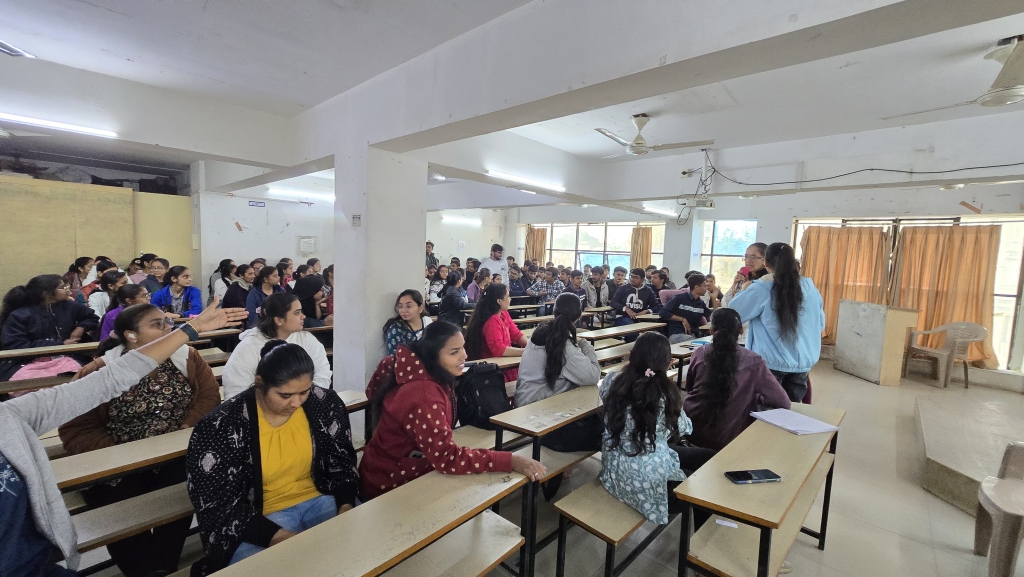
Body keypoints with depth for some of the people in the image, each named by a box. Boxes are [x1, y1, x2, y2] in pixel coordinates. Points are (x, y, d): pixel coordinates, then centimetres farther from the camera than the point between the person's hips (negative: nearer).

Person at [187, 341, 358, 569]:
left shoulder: (326, 404, -9)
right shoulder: (221, 427, -17)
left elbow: (342, 464, 3)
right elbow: (217, 506, -14)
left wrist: (346, 507, -14)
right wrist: (279, 537, -25)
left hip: (321, 501, 3)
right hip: (258, 520, -2)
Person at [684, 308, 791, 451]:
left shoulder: (699, 354, -6)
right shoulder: (753, 362, -11)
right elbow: (783, 402, -8)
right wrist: (755, 398, 8)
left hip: (693, 432, 2)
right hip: (729, 439, -1)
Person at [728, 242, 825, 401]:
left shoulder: (762, 289, -16)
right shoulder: (810, 287, 1)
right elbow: (820, 324, 12)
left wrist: (743, 290, 8)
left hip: (771, 362, -4)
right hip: (803, 362, 5)